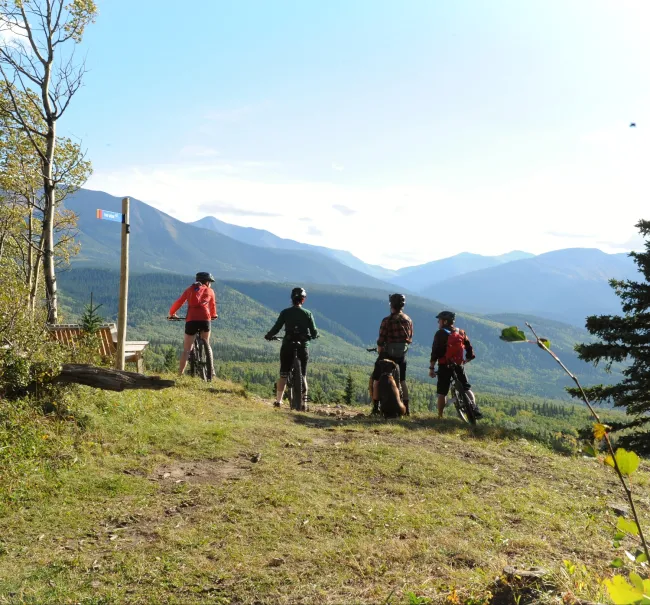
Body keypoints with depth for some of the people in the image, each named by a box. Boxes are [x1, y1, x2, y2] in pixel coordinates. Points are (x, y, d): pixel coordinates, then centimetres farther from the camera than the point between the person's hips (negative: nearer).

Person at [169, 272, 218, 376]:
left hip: (191, 320, 0)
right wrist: (213, 315, 50)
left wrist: (172, 313, 36)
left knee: (186, 349, 7)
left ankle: (180, 374, 0)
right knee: (206, 345, 22)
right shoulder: (210, 291, 19)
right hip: (205, 319, 0)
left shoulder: (190, 290, 21)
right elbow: (213, 306, 31)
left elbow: (179, 303, 20)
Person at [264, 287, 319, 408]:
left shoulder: (285, 312, -3)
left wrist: (268, 335, 14)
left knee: (283, 374, 8)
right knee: (303, 376, 11)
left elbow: (276, 328, -6)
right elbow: (314, 332, -2)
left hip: (287, 346, 0)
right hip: (303, 347, 1)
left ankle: (278, 401, 6)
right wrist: (314, 335, 22)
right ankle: (303, 402, 10)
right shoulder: (307, 314, -1)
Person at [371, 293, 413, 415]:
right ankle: (406, 408, 15)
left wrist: (379, 352, 3)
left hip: (388, 354, -5)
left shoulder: (387, 321, -15)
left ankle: (375, 408, 6)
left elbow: (381, 341, -14)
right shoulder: (409, 320, 3)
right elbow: (410, 339, 8)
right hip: (402, 355, 5)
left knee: (376, 380, 8)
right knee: (402, 381, 17)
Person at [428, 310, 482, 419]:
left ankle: (440, 416, 3)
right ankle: (475, 410, 10)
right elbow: (469, 347, 8)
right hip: (459, 366, 4)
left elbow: (435, 352, -10)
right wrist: (467, 359, 23)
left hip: (444, 366, -4)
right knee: (466, 389, 18)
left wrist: (431, 368, -8)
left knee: (442, 393, 2)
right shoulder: (461, 333, 8)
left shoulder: (440, 333, -6)